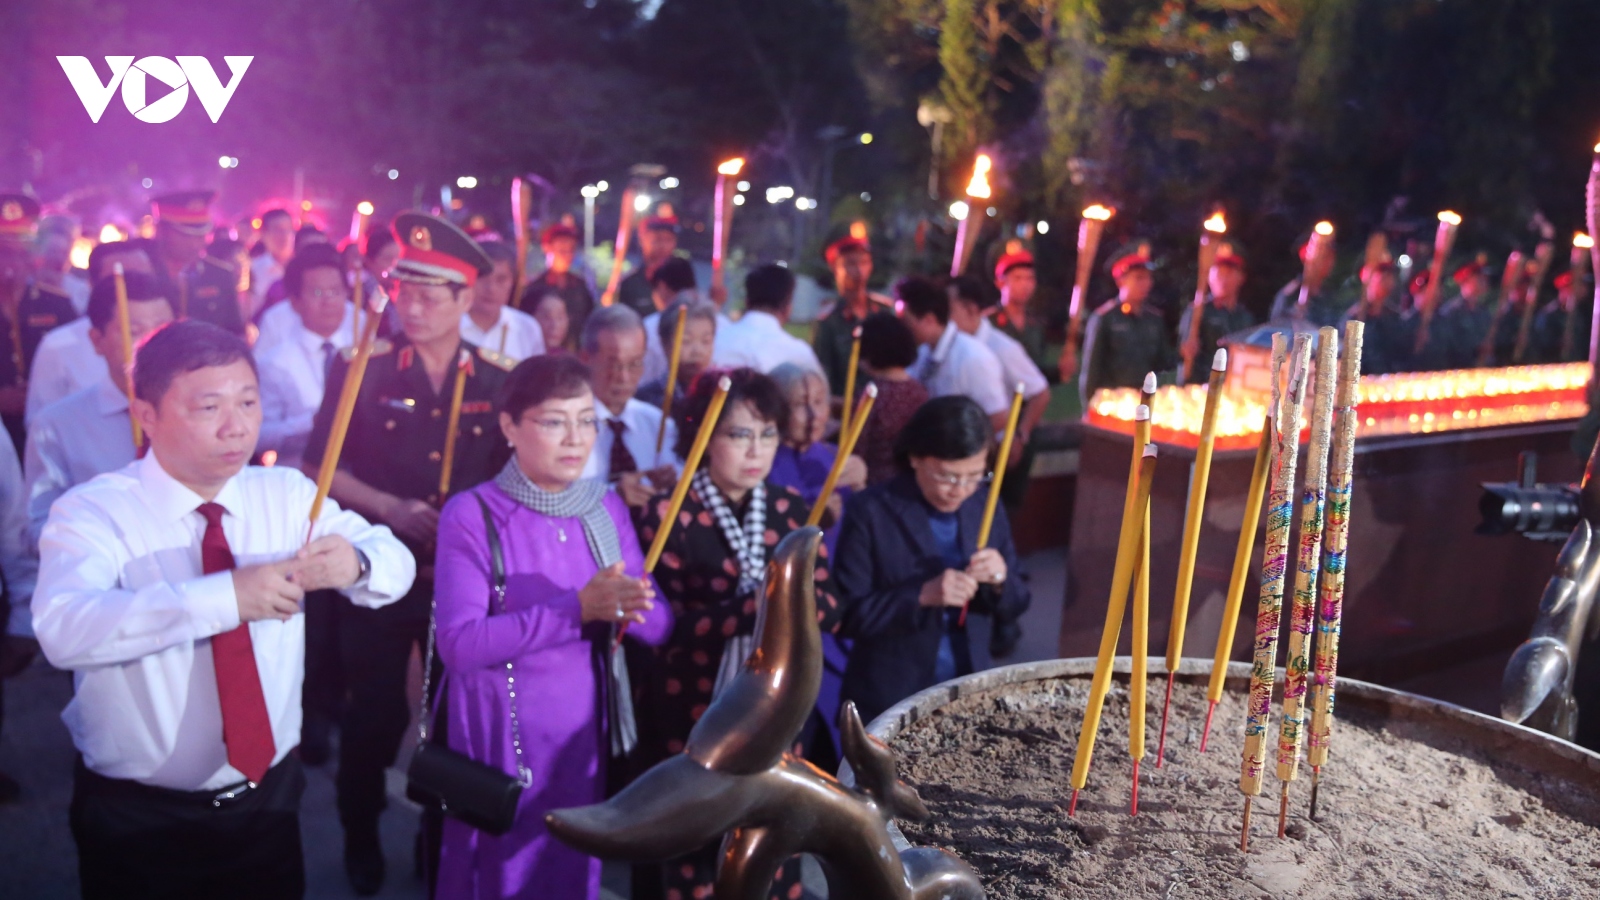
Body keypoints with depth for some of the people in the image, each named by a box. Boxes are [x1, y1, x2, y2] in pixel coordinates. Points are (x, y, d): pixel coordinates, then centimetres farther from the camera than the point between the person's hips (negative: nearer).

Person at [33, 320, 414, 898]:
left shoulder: (287, 495, -1)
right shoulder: (92, 513, -16)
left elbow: (397, 564, -7)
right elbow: (63, 630, -34)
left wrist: (354, 562, -29)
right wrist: (226, 597, -44)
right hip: (139, 820, -4)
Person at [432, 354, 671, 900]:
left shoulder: (607, 508, 2)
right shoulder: (471, 515, -12)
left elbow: (660, 627, 0)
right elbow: (458, 644, -21)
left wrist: (629, 610, -23)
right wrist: (579, 608, -29)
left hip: (583, 727, 4)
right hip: (496, 731, -4)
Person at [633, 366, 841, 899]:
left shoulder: (792, 508, 3)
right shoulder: (668, 514, -10)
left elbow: (828, 608, -2)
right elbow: (665, 621, -17)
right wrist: (753, 609, -26)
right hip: (694, 714, -4)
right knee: (697, 841, 7)